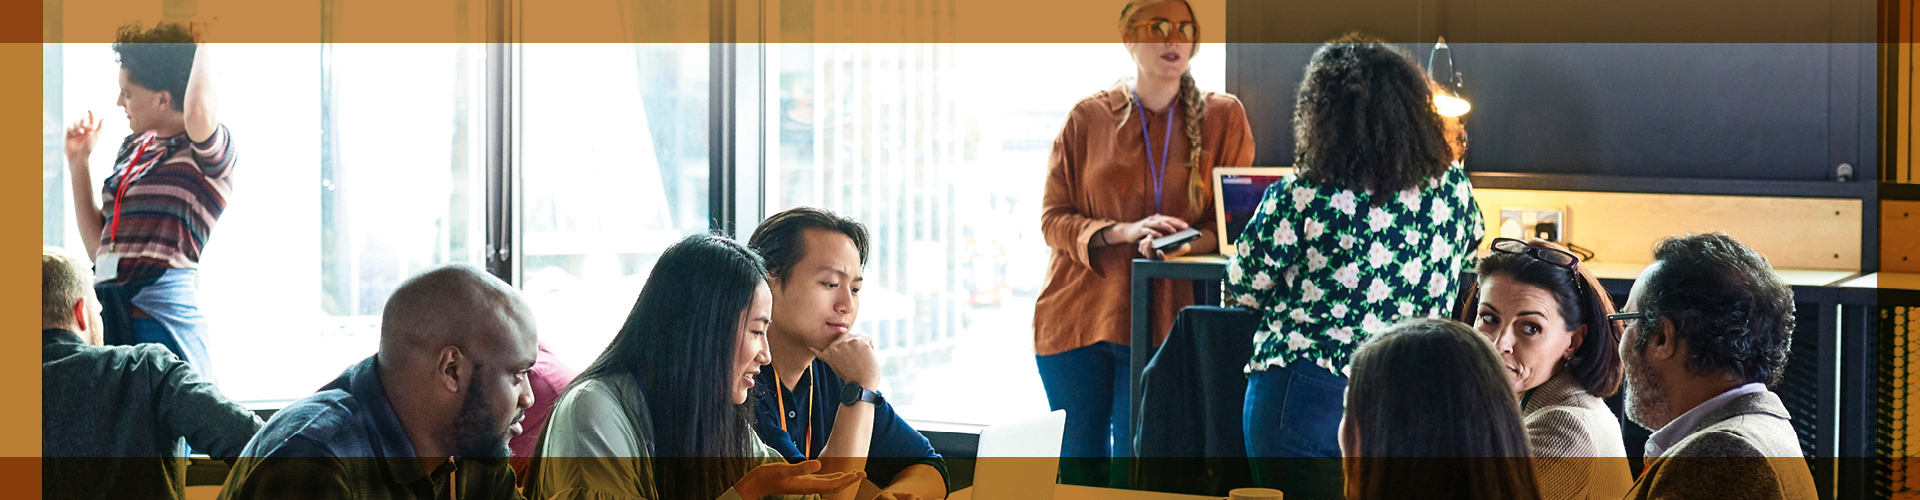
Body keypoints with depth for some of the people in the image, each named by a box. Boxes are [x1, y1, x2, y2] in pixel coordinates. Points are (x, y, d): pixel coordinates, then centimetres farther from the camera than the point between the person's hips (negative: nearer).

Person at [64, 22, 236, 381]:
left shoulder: (209, 151, -4)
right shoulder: (132, 148, 20)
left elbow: (198, 112, -31)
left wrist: (203, 43, -13)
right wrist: (78, 163, 17)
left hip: (161, 311, -7)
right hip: (109, 308, 7)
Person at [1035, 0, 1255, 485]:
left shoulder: (1223, 117, 5)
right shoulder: (1089, 117, 5)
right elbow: (1052, 219, 4)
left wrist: (1186, 243, -18)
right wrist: (1125, 232, -14)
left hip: (1162, 318, -1)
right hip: (1077, 316, 1)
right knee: (1077, 472, 5)